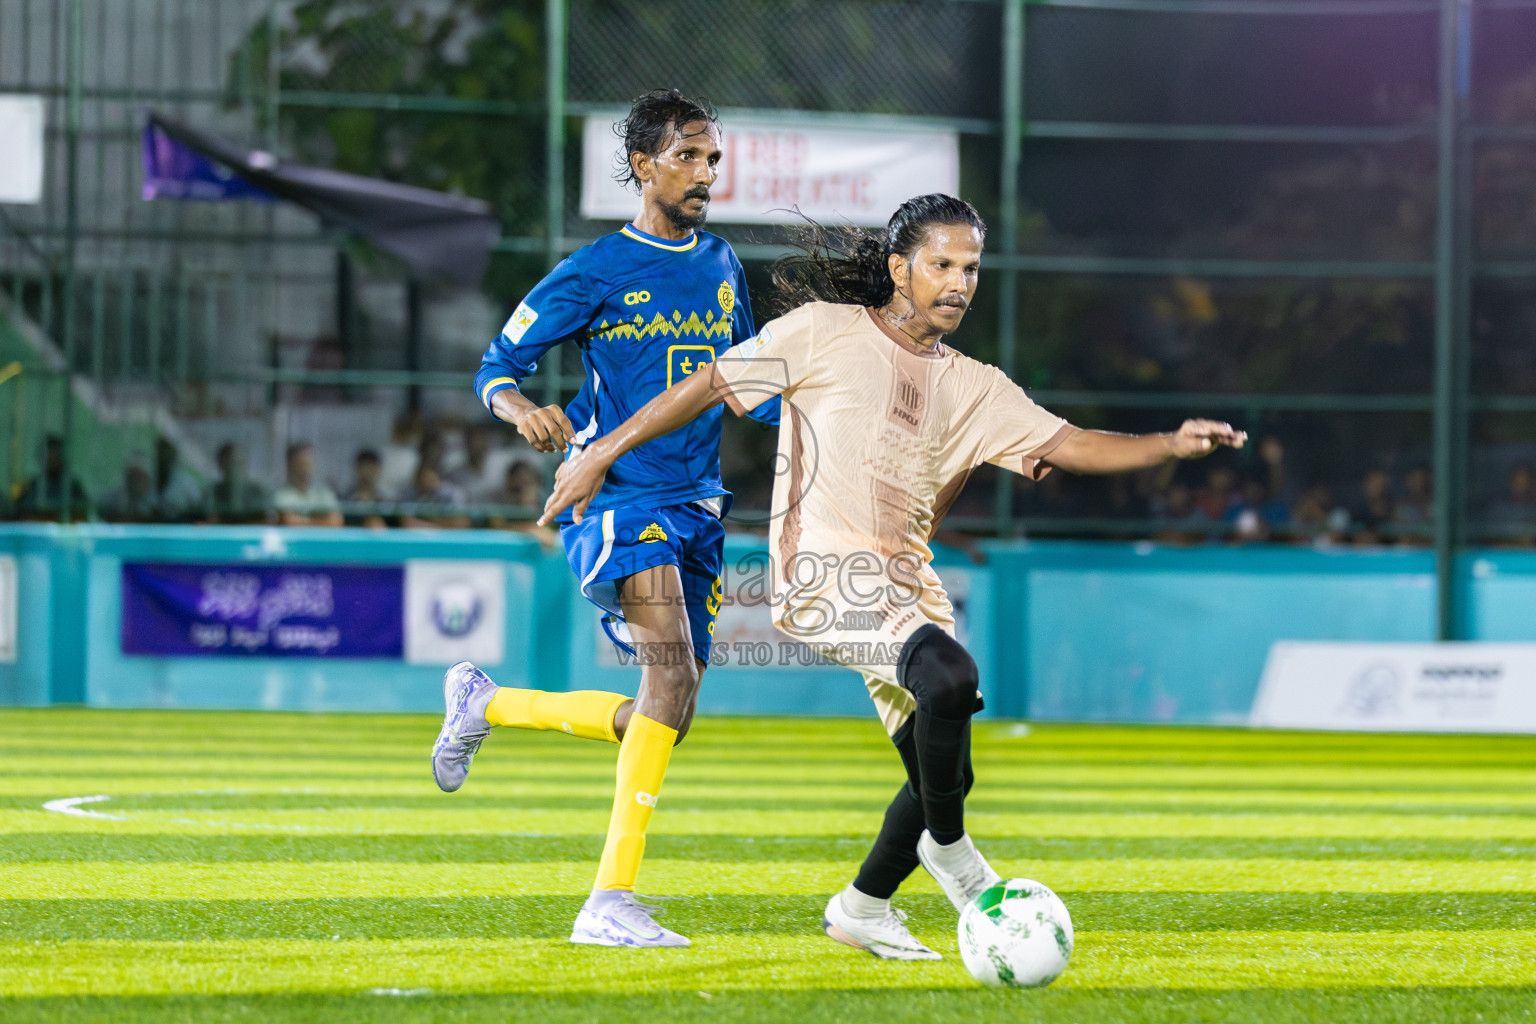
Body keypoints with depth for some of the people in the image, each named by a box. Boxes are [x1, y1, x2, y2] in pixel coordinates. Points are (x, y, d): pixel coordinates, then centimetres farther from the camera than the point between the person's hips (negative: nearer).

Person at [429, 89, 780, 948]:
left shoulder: (722, 267, 14)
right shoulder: (597, 272, -3)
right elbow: (497, 370, -1)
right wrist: (525, 411, -23)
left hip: (697, 508, 7)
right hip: (619, 497, -7)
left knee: (661, 720, 7)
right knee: (674, 675, -26)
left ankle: (486, 704, 31)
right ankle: (612, 902, -26)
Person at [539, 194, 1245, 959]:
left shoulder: (974, 388, 14)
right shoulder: (825, 333, 1)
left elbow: (1067, 446, 4)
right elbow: (708, 386, 5)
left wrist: (1171, 445, -12)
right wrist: (601, 455, 4)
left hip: (908, 590, 7)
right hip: (821, 575, -7)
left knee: (943, 775, 8)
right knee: (951, 675, -30)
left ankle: (862, 909, 32)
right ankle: (949, 847, -8)